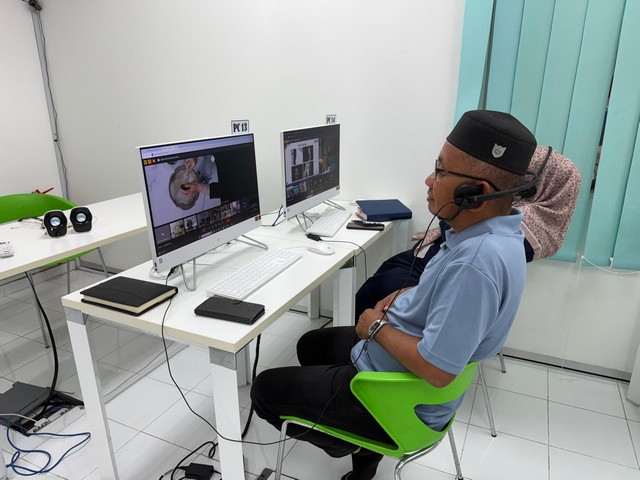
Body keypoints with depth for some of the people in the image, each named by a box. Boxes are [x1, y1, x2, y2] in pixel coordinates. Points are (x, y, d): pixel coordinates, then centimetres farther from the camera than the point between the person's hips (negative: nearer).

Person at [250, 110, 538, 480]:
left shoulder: (478, 259, -35)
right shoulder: (492, 229, -3)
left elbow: (437, 370, -33)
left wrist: (378, 327, -18)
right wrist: (409, 295, 0)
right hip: (400, 365, 10)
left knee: (266, 390, 2)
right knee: (312, 345, 26)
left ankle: (356, 445, 21)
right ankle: (362, 440, 24)